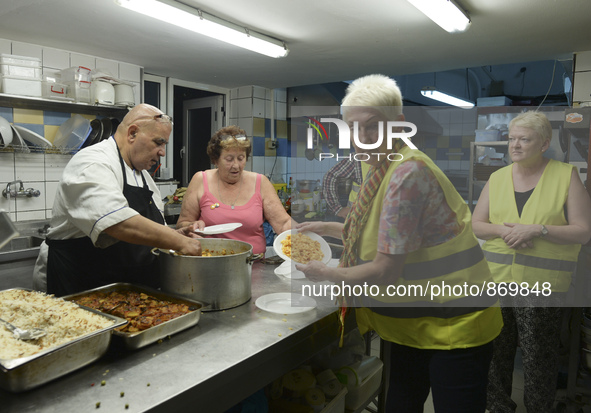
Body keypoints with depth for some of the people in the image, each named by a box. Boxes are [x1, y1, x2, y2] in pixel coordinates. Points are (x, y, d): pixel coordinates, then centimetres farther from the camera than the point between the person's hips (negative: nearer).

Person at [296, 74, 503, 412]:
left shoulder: (407, 174, -28)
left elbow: (386, 272, -27)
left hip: (453, 328, -9)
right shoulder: (383, 169, 3)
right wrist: (328, 228, 12)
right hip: (414, 325, 9)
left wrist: (324, 274, -12)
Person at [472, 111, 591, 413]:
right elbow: (475, 225, 8)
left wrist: (538, 230, -19)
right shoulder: (497, 178, 7)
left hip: (540, 284, -3)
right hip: (496, 280, 3)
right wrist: (502, 231, -12)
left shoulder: (566, 175, -1)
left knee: (538, 357, 7)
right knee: (496, 351, 14)